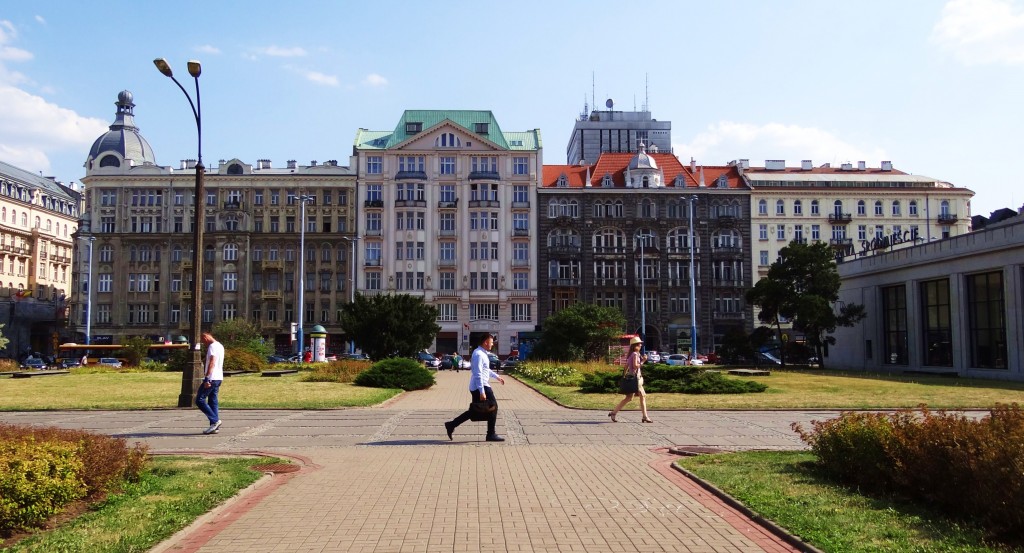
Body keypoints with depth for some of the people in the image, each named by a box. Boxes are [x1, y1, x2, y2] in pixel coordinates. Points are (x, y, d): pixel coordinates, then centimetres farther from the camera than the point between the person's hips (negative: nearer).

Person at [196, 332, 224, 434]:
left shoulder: (212, 346, -11)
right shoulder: (220, 346, 19)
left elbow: (212, 362, -21)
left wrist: (207, 379, -24)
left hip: (212, 378, -10)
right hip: (219, 378, 10)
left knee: (200, 400, -5)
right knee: (213, 402, 10)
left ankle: (215, 420, -9)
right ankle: (215, 426, 7)